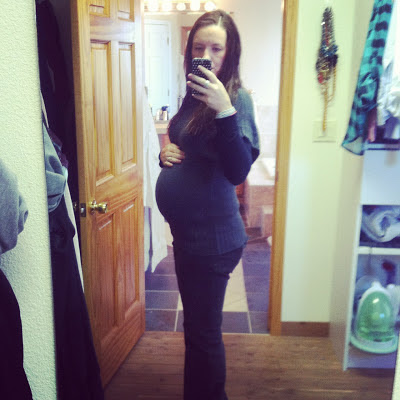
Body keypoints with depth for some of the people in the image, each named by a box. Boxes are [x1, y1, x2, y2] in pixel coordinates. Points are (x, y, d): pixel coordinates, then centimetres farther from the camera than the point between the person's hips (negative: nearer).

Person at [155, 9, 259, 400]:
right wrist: (166, 153, -2)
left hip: (212, 239, -9)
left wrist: (225, 110, -35)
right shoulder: (193, 96, 9)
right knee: (196, 326, 24)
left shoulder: (236, 98, -15)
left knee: (203, 332, 6)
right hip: (187, 232, 9)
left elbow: (237, 172, -26)